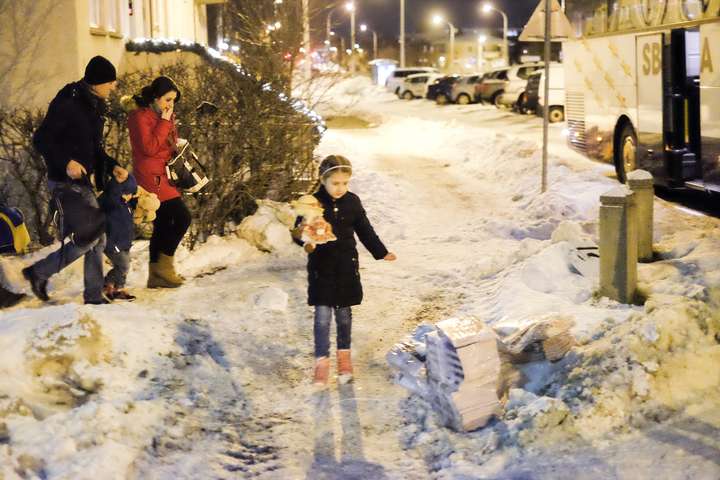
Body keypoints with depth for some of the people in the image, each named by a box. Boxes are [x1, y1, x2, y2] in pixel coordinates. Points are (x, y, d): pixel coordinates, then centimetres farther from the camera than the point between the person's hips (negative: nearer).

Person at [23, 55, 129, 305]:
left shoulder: (94, 107, 13)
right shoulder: (68, 103, -14)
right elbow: (40, 139, -16)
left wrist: (113, 166, 8)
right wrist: (66, 162, -27)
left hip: (84, 182, 9)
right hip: (66, 182, -9)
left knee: (98, 239, 8)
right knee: (91, 235, -12)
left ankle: (94, 296, 14)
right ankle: (38, 273, 0)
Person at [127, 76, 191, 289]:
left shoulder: (164, 116, 17)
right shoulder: (140, 117, -11)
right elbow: (149, 148, -21)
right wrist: (164, 122, -18)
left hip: (164, 178, 10)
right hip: (152, 178, -10)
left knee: (162, 225, 10)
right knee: (182, 217, -15)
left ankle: (156, 277, 15)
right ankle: (164, 265, -3)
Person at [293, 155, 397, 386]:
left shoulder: (352, 202, -1)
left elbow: (365, 230, 10)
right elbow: (299, 231, -11)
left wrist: (381, 253, 10)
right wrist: (304, 240, -33)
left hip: (346, 267, 3)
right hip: (321, 267, -2)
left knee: (344, 313, 13)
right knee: (322, 315, -3)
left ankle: (344, 356, 28)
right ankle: (322, 362, 6)